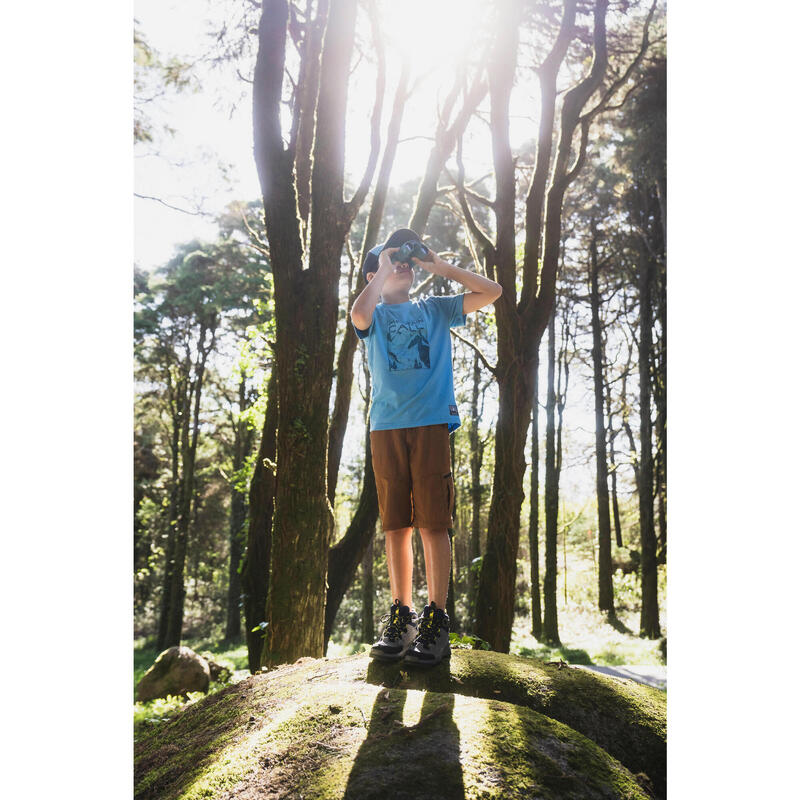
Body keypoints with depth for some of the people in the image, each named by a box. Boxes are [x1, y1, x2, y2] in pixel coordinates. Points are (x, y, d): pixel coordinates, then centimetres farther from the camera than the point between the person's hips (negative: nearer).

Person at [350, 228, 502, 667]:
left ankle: (436, 619, 3)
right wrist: (382, 269, 1)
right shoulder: (375, 315, 14)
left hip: (431, 423, 0)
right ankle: (401, 616, 13)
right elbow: (359, 314, -12)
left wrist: (440, 265, 9)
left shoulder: (435, 309, 18)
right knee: (395, 526, 3)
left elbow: (492, 291, 11)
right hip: (385, 427, 1)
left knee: (433, 524, -4)